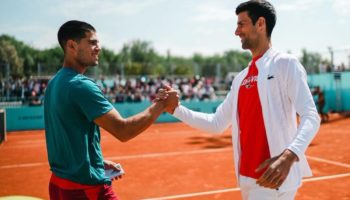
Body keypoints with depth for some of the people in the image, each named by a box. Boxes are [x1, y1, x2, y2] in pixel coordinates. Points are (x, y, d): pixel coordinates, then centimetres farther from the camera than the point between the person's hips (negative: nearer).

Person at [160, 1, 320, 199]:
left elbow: (310, 116, -15)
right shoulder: (240, 78, 12)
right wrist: (176, 108, 7)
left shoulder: (286, 64, -7)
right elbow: (217, 123, 15)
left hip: (274, 177, -6)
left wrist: (289, 155, -32)